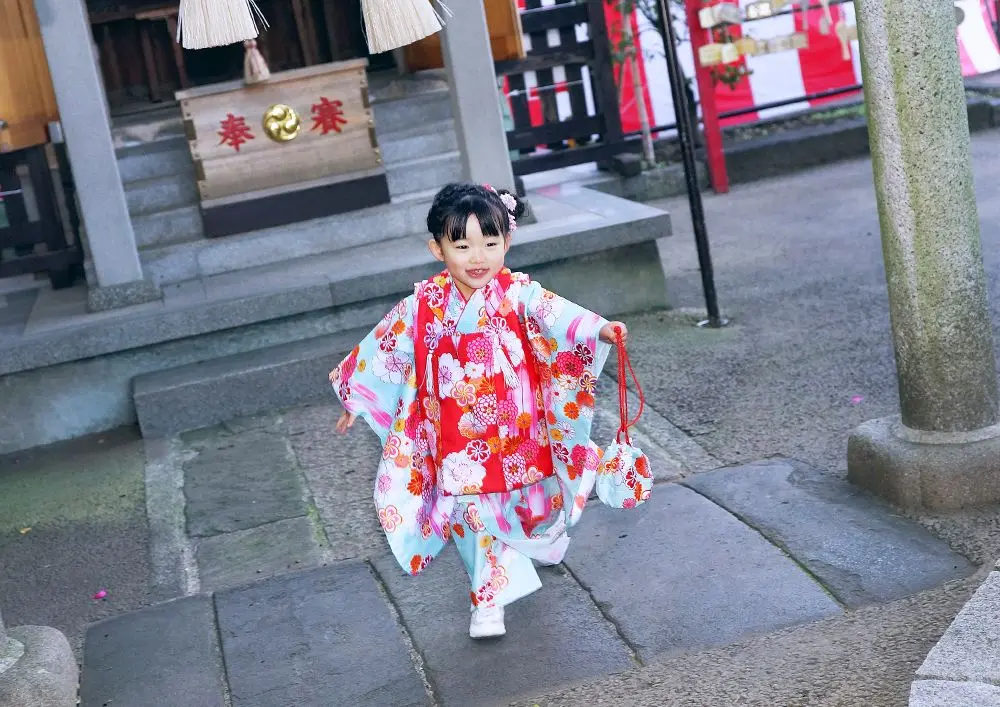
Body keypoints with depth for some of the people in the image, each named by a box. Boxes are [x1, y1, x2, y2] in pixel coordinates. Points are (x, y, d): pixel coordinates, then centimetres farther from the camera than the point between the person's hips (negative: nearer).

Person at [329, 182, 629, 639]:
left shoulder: (517, 294, -14)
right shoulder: (423, 306, -9)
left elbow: (556, 316, -32)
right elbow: (383, 350, 3)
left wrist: (597, 329, -52)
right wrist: (355, 399, 11)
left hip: (517, 432, 0)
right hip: (458, 443, 0)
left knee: (533, 497, 20)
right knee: (473, 514, 5)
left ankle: (543, 539, 55)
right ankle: (489, 601, 19)